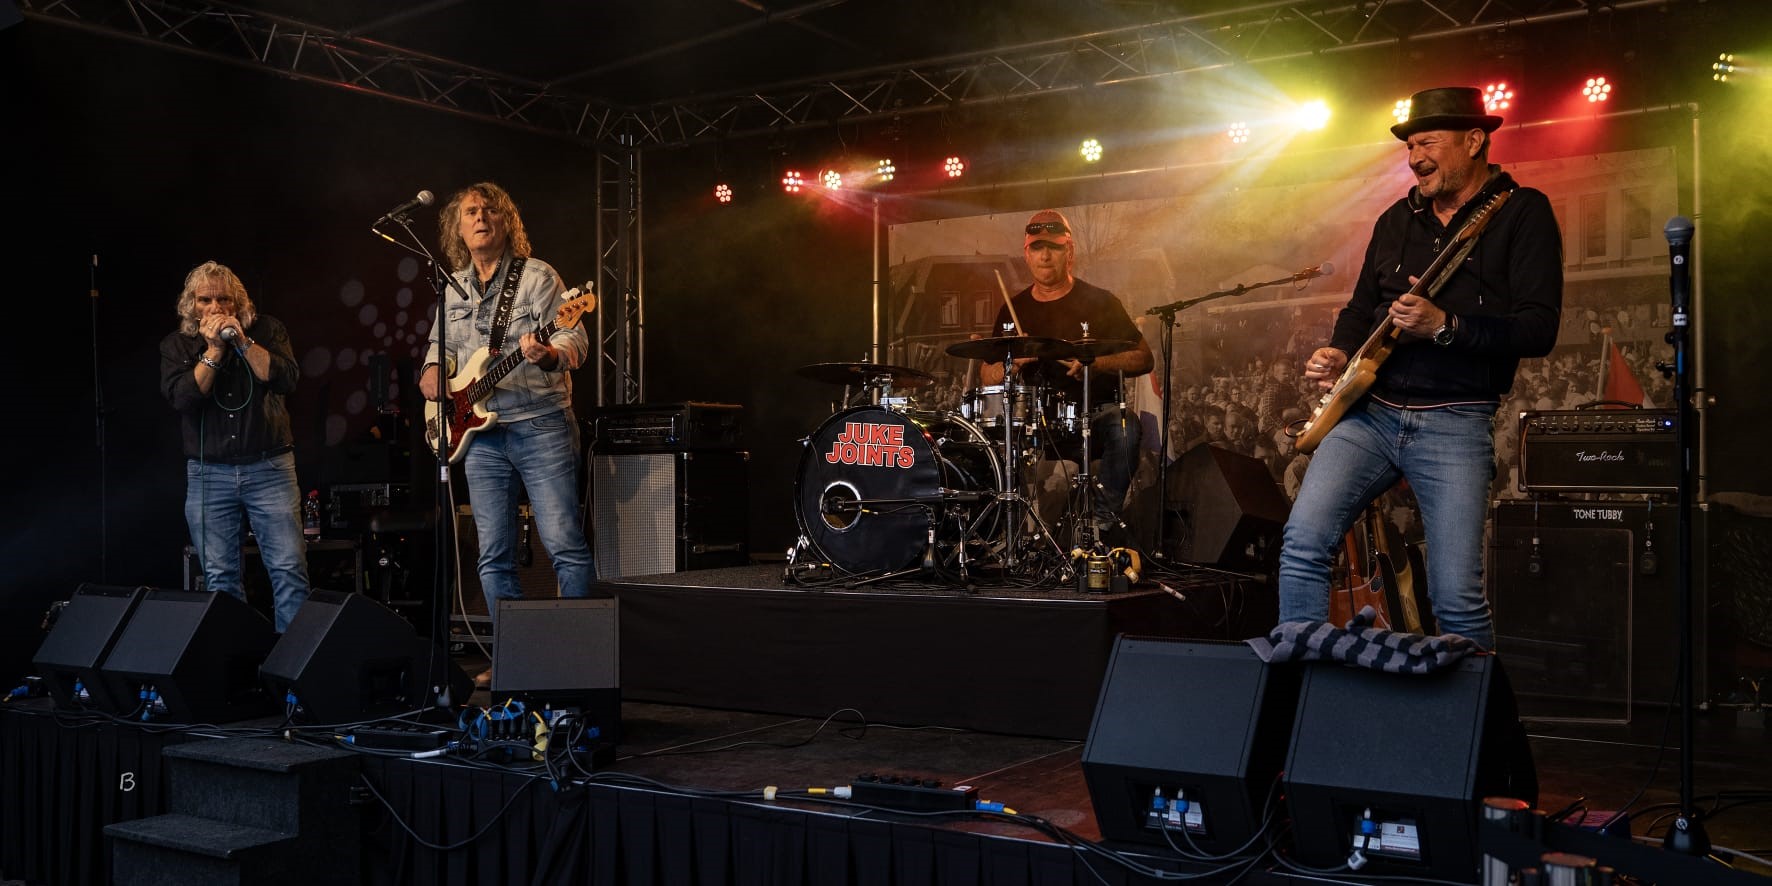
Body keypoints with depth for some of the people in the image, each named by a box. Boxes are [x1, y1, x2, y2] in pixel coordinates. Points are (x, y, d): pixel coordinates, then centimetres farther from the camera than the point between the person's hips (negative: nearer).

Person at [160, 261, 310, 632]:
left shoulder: (266, 329, 4)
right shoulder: (176, 344, 5)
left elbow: (285, 379, -11)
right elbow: (182, 397, -10)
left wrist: (242, 340, -15)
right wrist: (213, 349, -14)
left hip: (270, 468, -1)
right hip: (209, 475, 1)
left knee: (289, 568, -7)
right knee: (219, 577, 4)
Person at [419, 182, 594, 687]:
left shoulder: (537, 276, -1)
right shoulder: (453, 289, 16)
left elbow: (575, 339, -10)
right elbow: (440, 344, 29)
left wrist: (550, 353, -32)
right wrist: (432, 370, 8)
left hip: (541, 424, -5)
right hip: (480, 433, 6)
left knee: (565, 546, -9)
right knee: (494, 557, 6)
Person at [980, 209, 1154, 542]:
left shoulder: (1100, 303, 2)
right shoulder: (1013, 310, 11)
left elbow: (1144, 359, 0)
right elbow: (987, 378, 12)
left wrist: (1095, 362, -17)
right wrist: (1012, 361, -10)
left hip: (1096, 416, -2)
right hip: (1034, 423, 3)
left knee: (1124, 427, -35)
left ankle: (1103, 521, -27)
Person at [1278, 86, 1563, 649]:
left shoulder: (1522, 213, 0)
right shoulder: (1397, 219, 16)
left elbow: (1540, 328, -10)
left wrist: (1443, 326, -21)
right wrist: (1339, 353, 3)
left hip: (1455, 423, -4)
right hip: (1368, 411, 5)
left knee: (1457, 597, -8)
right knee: (1302, 544, -13)